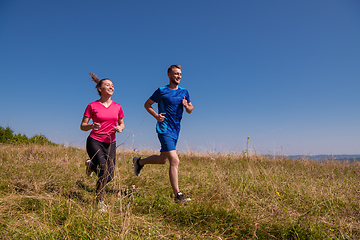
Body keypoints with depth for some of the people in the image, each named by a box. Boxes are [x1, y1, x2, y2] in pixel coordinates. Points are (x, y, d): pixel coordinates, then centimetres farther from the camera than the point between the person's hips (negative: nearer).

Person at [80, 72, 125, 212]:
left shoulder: (117, 107, 5)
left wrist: (120, 128, -7)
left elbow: (121, 123, 17)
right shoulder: (92, 106, -3)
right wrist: (92, 126, -22)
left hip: (110, 144, 4)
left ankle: (91, 165, 36)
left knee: (110, 177, 5)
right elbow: (82, 126, 0)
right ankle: (100, 203, 4)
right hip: (94, 142, -4)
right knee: (105, 171, -20)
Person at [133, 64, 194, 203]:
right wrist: (156, 116, -12)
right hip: (164, 129, -7)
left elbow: (190, 110, 17)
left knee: (163, 160, 18)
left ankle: (139, 162, 42)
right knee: (174, 161, -15)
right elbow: (147, 104, 5)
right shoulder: (161, 91, -3)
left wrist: (187, 106, -7)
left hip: (176, 131, 7)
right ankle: (177, 196, -7)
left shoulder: (184, 92, 12)